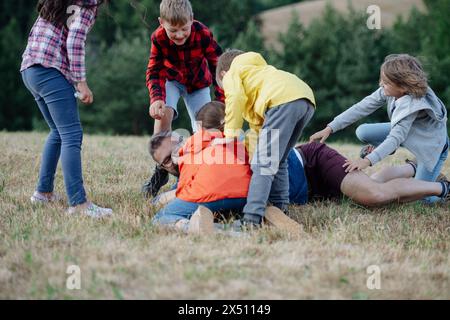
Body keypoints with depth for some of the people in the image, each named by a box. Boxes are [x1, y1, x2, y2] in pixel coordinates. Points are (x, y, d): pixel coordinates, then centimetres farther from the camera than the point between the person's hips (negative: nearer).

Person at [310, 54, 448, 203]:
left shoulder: (413, 104, -38)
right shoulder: (388, 90, -20)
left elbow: (396, 138, -43)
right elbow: (362, 107, -20)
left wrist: (368, 161, -54)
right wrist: (329, 129, -27)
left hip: (432, 144, -7)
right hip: (406, 131, 7)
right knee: (362, 132, -9)